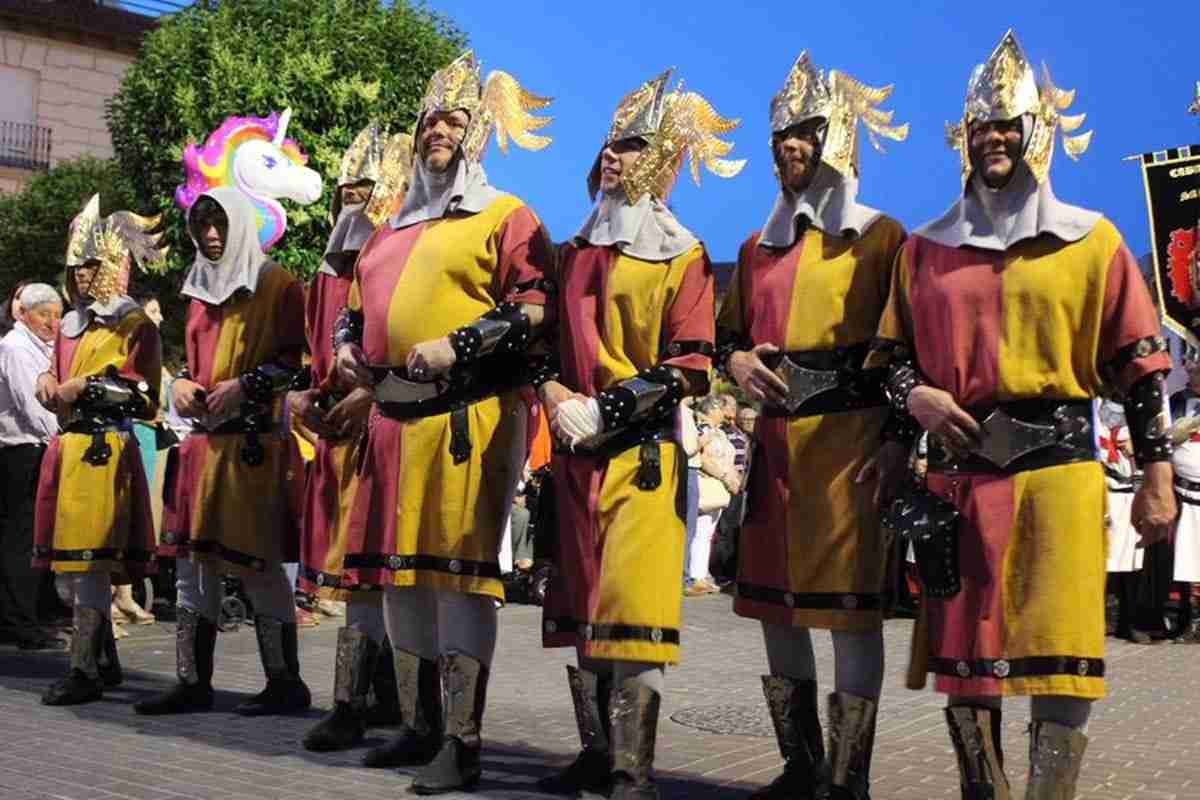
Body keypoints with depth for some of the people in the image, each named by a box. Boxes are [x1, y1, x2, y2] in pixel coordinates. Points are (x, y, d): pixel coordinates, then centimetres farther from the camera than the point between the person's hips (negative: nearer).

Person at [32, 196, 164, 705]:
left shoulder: (133, 324, -1)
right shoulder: (70, 325, 20)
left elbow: (143, 395, -8)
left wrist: (87, 387, -14)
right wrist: (49, 382, 7)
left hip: (104, 449, -8)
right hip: (66, 447, 8)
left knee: (90, 560, -12)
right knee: (75, 560, 10)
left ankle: (86, 669, -10)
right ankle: (106, 660, 20)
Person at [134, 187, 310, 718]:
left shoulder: (278, 286, 0)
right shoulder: (201, 291, 21)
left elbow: (300, 356, -7)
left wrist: (245, 385, -17)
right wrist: (181, 384, 7)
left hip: (255, 441, -7)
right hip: (203, 439, 8)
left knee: (257, 562, -7)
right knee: (191, 560, 6)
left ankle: (286, 682, 2)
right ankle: (193, 682, 12)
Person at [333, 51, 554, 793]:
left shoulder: (505, 216, 1)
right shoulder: (396, 228, 23)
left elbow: (538, 305, -11)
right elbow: (359, 300, 31)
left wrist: (458, 347, -19)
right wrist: (348, 345, 10)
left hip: (470, 417, -8)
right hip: (395, 418, 8)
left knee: (460, 571, -9)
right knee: (401, 571, 11)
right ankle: (420, 726, 23)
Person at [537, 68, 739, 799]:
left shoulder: (684, 258, 0)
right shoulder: (574, 253, 17)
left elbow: (690, 368, -7)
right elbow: (546, 342, 15)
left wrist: (608, 410, -14)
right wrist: (556, 398, -6)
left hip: (643, 449, -6)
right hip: (577, 450, 6)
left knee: (631, 601, -12)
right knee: (579, 599, 6)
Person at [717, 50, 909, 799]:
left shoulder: (879, 236, 3)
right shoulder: (759, 248, 20)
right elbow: (729, 332, 24)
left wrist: (899, 438, -12)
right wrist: (739, 361, 0)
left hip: (849, 434, -6)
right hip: (776, 436, 6)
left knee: (851, 602, -7)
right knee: (775, 600, 7)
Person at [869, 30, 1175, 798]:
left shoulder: (1094, 240, 7)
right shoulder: (925, 248, 13)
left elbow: (1140, 364, 5)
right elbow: (891, 351, 16)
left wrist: (1157, 474, -1)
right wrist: (916, 395, -6)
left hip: (1059, 465, -2)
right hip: (959, 469, 3)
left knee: (1061, 655, -8)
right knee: (961, 649, 7)